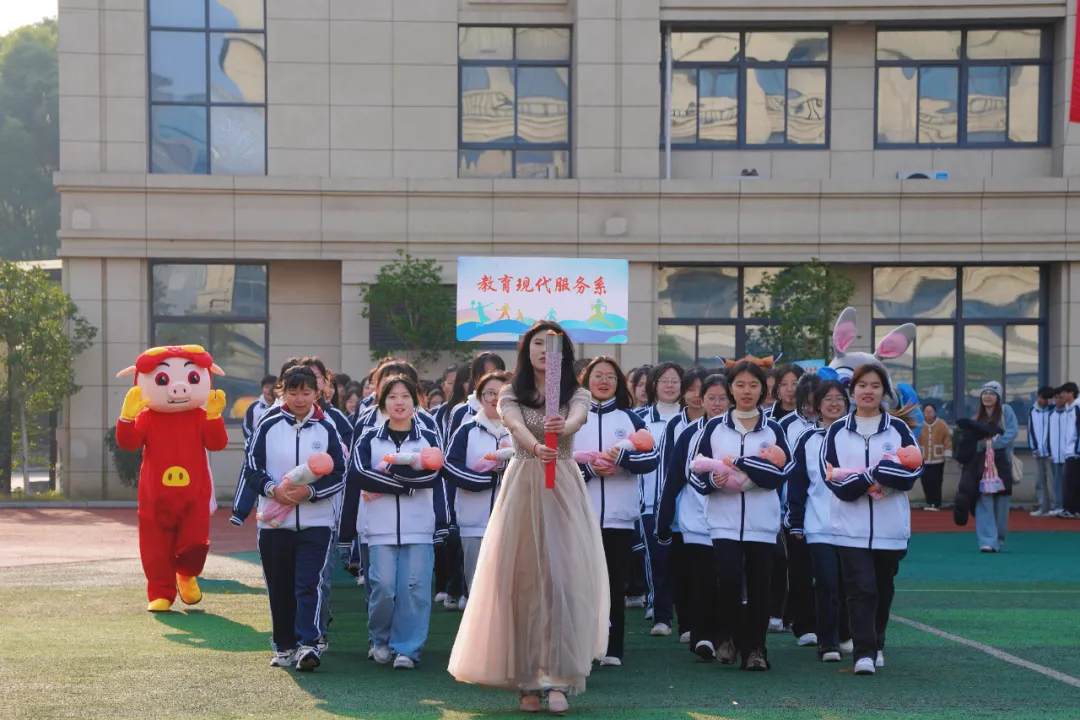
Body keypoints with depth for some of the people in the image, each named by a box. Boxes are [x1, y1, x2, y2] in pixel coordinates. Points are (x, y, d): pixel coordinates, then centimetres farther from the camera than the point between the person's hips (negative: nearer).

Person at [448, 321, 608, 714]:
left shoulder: (576, 394, 6)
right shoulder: (511, 394, 5)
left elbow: (577, 418, -18)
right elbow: (516, 426, -17)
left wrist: (563, 427, -42)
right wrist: (535, 447, -39)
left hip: (564, 489, 0)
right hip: (523, 487, 0)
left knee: (564, 576, -11)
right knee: (524, 578, -1)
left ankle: (557, 679, -11)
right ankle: (528, 680, 6)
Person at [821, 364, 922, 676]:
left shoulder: (899, 429, 5)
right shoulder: (837, 431, 5)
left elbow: (914, 470, -6)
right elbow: (831, 476, -4)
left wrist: (870, 473, -16)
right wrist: (874, 477, -14)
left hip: (891, 527, 1)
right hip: (851, 527, -1)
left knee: (883, 590, 12)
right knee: (861, 589, -11)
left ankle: (876, 645, 29)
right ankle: (864, 653, -11)